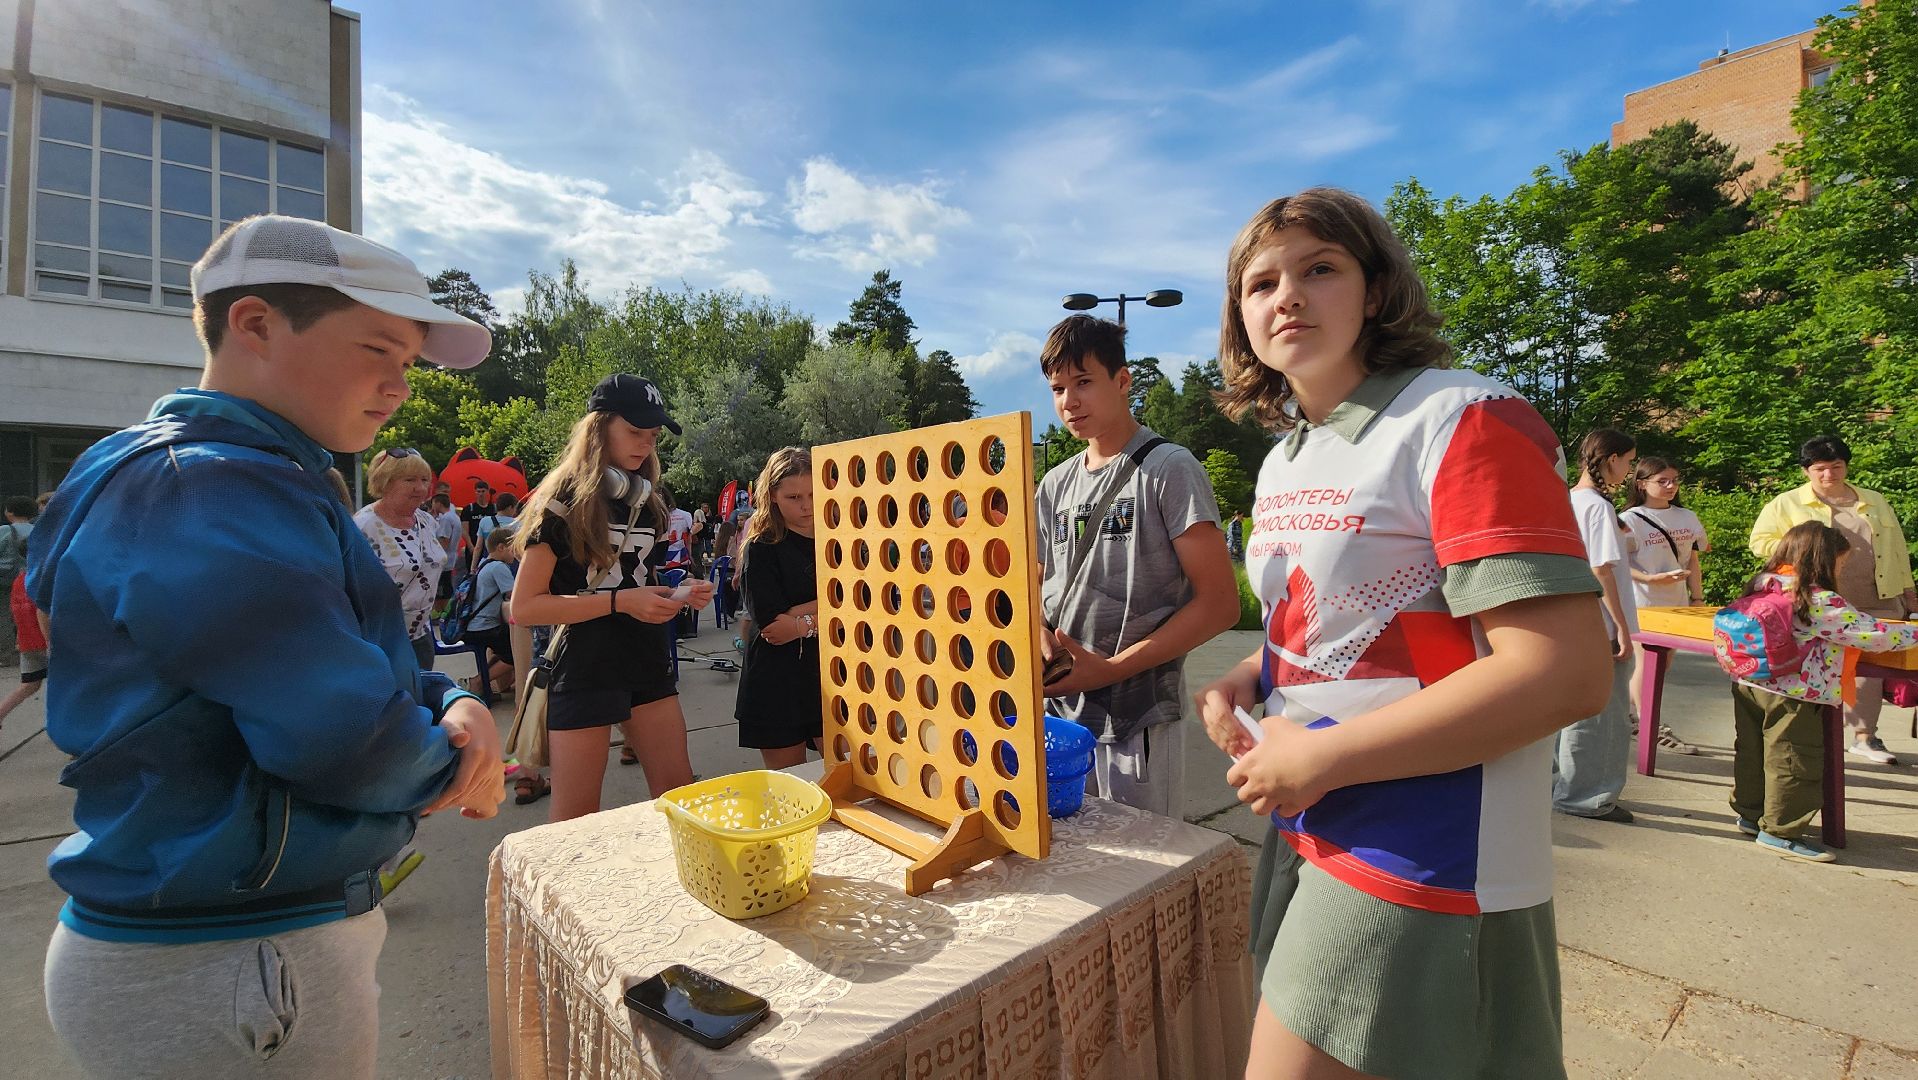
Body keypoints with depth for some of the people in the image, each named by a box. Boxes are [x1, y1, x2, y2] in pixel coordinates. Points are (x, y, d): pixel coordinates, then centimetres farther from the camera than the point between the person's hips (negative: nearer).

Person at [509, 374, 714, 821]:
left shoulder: (644, 499, 10)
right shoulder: (562, 501, -9)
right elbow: (524, 607, -14)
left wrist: (678, 595, 3)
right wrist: (619, 601, -22)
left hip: (648, 664, 6)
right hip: (583, 670, -6)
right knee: (576, 822, 5)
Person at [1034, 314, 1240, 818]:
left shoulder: (1169, 469, -7)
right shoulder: (1056, 485, 11)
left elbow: (1219, 604, -11)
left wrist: (1112, 668, -17)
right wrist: (1040, 640, -5)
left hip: (1136, 724, -5)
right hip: (1057, 713, 6)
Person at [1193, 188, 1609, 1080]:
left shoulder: (1462, 421, -16)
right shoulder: (1282, 463, 9)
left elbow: (1565, 673, -22)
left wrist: (1323, 754, -21)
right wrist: (1249, 680, 1)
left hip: (1423, 865, -8)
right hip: (1308, 833, 8)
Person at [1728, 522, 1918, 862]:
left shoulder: (1762, 584, 5)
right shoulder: (1821, 602, -16)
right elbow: (1875, 635, -12)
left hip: (1748, 685, 7)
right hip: (1791, 696, -7)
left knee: (1752, 753, 18)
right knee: (1792, 761, 4)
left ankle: (1750, 814, 30)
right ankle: (1779, 830, 11)